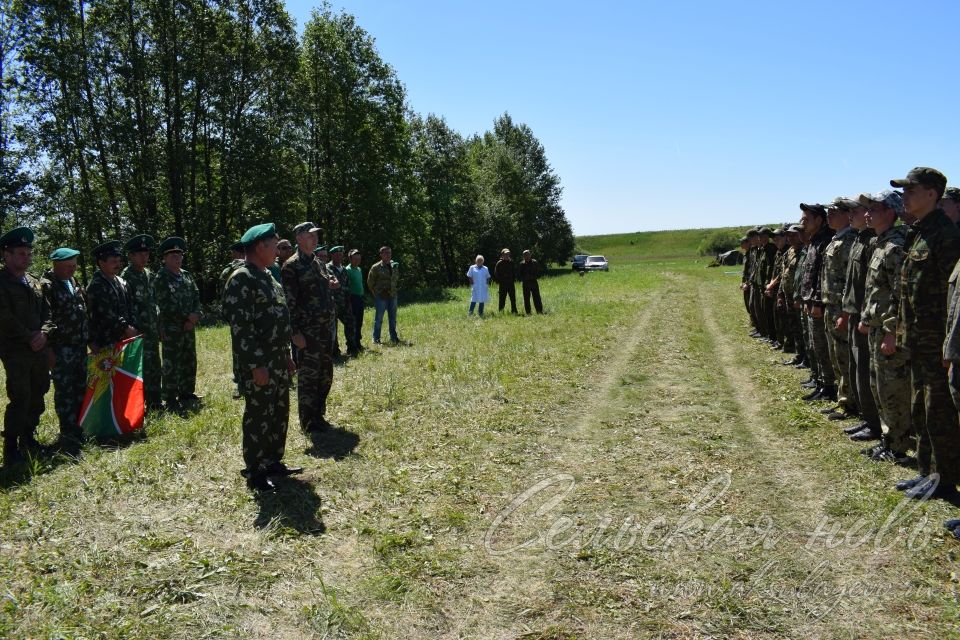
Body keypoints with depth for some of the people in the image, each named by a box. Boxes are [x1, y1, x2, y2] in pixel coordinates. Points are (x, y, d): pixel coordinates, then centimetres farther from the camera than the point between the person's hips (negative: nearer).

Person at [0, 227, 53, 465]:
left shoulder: (34, 283, 15)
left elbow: (47, 312, 15)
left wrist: (43, 334, -3)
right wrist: (30, 338, -12)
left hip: (40, 350, 6)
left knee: (37, 397, 10)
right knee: (20, 399, -9)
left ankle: (28, 438, 23)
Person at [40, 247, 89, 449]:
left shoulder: (74, 283, 14)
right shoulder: (47, 286, -11)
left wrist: (89, 339, 16)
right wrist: (50, 347, -22)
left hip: (80, 347, 8)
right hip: (61, 349, -8)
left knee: (80, 389, 13)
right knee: (64, 392, -3)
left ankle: (77, 428, 25)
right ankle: (68, 435, 3)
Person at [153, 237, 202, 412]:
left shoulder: (186, 275, 9)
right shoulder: (161, 279, -10)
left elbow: (196, 297, 7)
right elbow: (166, 306, -16)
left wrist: (194, 317, -9)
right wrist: (188, 316, -14)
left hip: (189, 327, 7)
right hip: (171, 330, -7)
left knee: (190, 362, 14)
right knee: (171, 365, 0)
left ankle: (187, 393, 28)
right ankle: (171, 400, 7)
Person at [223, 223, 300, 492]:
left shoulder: (266, 276, 14)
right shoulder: (241, 279, -16)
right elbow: (240, 327, -22)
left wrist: (286, 355, 20)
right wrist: (257, 365, -23)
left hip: (278, 359, 9)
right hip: (259, 362, -9)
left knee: (280, 414, 17)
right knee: (258, 418, 1)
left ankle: (273, 462, 30)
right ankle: (255, 473, 12)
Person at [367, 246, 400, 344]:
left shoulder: (394, 266, 9)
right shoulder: (376, 267, -7)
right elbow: (370, 282, -1)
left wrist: (394, 290, 14)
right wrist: (376, 293, 0)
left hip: (392, 296, 5)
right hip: (381, 297, -5)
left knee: (393, 318, 11)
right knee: (378, 319, 0)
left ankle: (393, 337, 21)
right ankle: (376, 338, 8)